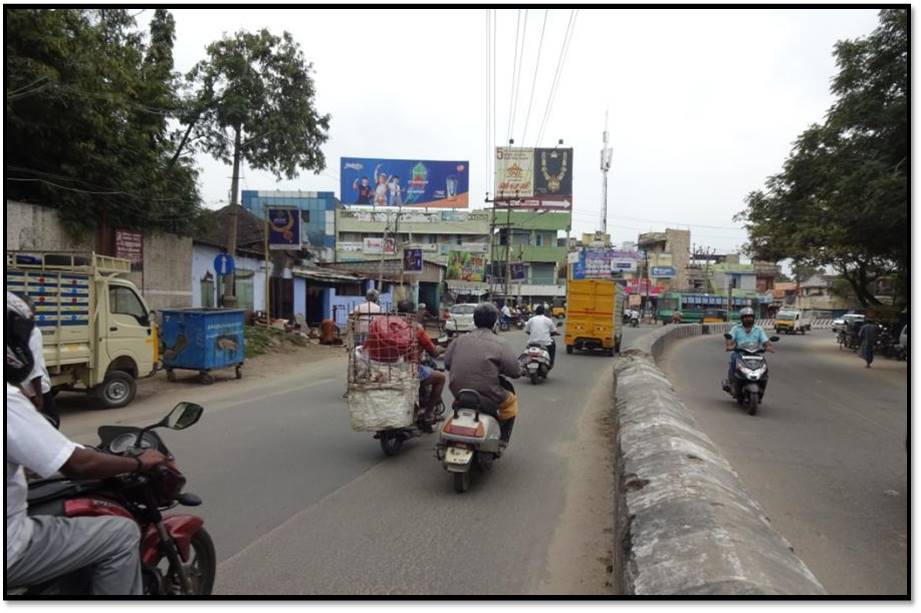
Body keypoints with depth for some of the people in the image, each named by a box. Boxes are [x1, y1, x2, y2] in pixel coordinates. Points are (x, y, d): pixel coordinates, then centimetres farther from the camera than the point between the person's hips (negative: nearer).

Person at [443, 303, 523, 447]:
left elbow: (447, 362, 10)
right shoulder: (499, 345, -9)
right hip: (486, 395, -5)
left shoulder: (460, 340, 4)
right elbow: (516, 371, -10)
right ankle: (503, 439, 25)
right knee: (511, 400, 24)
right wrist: (499, 368, 11)